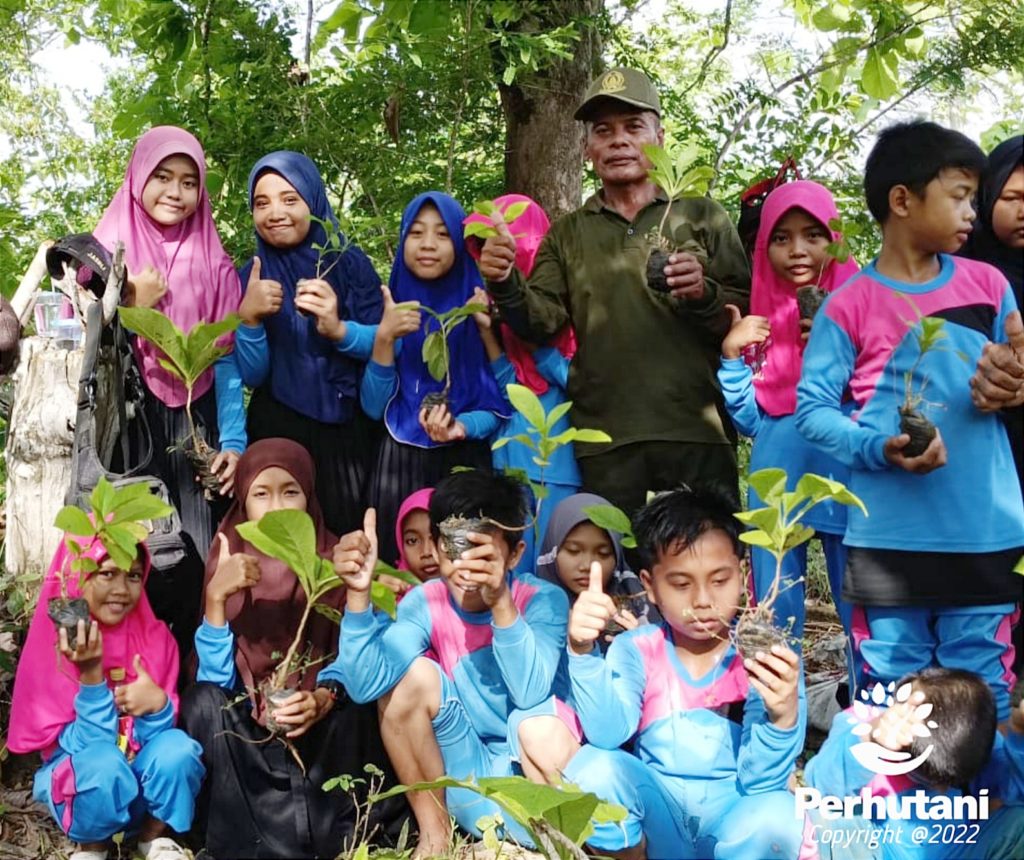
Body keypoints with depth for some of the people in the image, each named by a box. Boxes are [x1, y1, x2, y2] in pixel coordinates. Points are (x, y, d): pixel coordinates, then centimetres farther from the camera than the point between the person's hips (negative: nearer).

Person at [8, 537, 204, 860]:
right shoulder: (49, 647, -15)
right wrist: (91, 676, -32)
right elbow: (86, 746, -18)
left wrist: (158, 705, -30)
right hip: (80, 783, -2)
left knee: (177, 748, -29)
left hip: (144, 779, 2)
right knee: (101, 762, -34)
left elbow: (155, 737, -8)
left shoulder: (156, 638, -9)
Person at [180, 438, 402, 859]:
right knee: (203, 700, -26)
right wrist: (216, 596, -29)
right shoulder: (228, 561, -8)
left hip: (319, 733, -1)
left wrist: (322, 700, -28)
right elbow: (216, 678, -16)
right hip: (245, 733, 1)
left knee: (354, 711, -29)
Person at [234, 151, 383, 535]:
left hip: (351, 427, -1)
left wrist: (339, 330, -26)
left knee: (351, 531, 0)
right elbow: (252, 376, -3)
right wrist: (249, 318, -20)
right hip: (278, 430, 1)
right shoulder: (251, 276, 1)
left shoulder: (350, 262, -3)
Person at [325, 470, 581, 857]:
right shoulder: (426, 602, -9)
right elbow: (366, 686, -23)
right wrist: (359, 592, -35)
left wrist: (501, 603, -45)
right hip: (468, 774, 4)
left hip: (537, 772, -3)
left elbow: (530, 694, -33)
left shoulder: (543, 600, -15)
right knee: (412, 675, -19)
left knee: (541, 726, -35)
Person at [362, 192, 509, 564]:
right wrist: (384, 337, -15)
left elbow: (497, 405, 1)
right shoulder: (391, 308, 3)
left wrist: (462, 427, -18)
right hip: (400, 465, 1)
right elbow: (374, 407, -3)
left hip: (467, 464, -1)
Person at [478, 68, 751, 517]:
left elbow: (747, 317, 4)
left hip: (697, 433, -1)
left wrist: (705, 295, -16)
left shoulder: (702, 216, 9)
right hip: (604, 442, 2)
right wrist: (506, 284, -15)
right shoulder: (567, 234, 16)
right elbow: (541, 323, 4)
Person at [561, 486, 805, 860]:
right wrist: (583, 652, -33)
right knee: (592, 766, -27)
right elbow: (607, 734, -20)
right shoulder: (636, 649, -3)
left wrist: (784, 718, -34)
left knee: (777, 818, -34)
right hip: (655, 809, 2)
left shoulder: (767, 661, -9)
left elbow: (759, 782, -14)